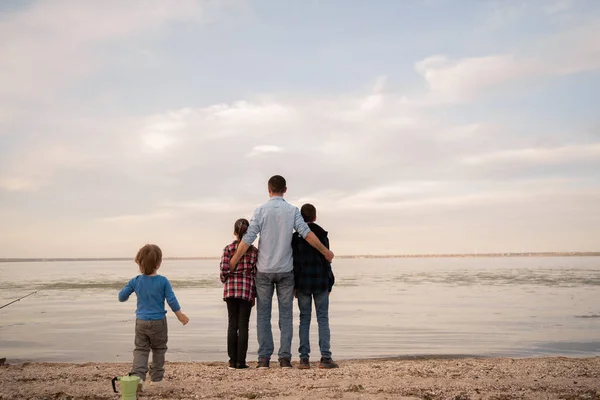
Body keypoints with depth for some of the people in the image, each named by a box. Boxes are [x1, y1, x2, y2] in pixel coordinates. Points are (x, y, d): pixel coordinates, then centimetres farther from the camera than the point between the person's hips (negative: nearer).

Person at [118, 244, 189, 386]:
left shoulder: (135, 281, -6)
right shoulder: (163, 281, -12)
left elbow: (121, 297, 0)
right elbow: (172, 300, -10)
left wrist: (126, 296, 24)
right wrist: (180, 315, 3)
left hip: (141, 322, 2)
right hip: (158, 322, -2)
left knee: (140, 349, 11)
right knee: (158, 350, 14)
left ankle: (137, 375, -6)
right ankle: (156, 377, 19)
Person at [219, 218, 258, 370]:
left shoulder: (228, 249, -1)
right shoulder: (254, 251, 1)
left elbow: (224, 270, -6)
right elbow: (255, 273, 1)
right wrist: (254, 294, 9)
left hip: (231, 289, 1)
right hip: (247, 289, 0)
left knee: (232, 324, 8)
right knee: (243, 325, 2)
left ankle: (232, 360, 10)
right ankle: (240, 361, 2)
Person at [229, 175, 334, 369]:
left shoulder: (261, 211, -4)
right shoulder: (292, 210, -1)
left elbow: (248, 239, -7)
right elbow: (307, 234, -8)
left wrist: (233, 262, 1)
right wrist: (325, 251, 4)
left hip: (264, 271, 0)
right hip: (285, 270, 1)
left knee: (263, 315, 6)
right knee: (286, 315, 7)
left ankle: (264, 358, 4)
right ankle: (285, 358, 4)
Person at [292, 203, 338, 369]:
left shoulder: (295, 237, 0)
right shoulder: (322, 235, 0)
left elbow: (294, 262, -1)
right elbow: (327, 260, 1)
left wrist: (294, 285, 4)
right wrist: (329, 283, 7)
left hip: (303, 283, 1)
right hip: (321, 283, 0)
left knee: (304, 319, 6)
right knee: (323, 319, 3)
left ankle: (304, 358, 4)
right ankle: (325, 357, -1)